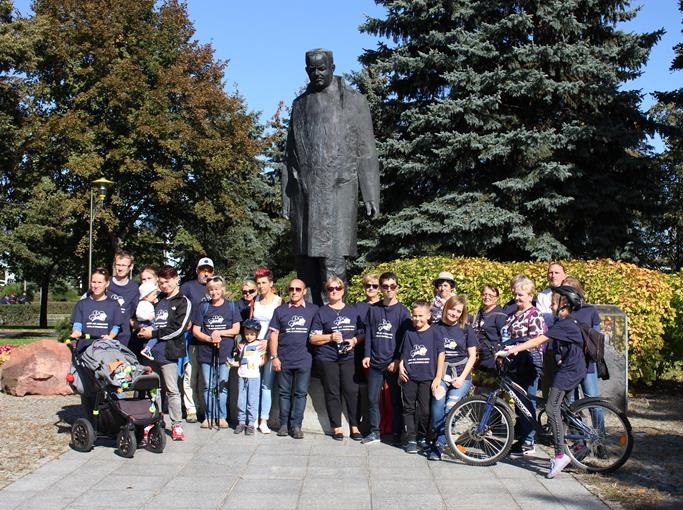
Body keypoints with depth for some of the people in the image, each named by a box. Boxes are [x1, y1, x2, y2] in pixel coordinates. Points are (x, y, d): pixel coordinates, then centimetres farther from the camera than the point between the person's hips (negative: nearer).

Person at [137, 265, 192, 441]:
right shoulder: (158, 300, 18)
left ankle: (176, 424, 6)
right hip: (151, 351, 6)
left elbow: (178, 328, -9)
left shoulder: (183, 302, 0)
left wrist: (154, 334, -9)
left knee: (172, 390, -1)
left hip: (167, 352, -6)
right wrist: (144, 330, 5)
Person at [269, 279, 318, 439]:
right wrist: (274, 357, -1)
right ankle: (284, 424, 15)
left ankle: (296, 425, 7)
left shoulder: (313, 310, 5)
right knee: (285, 393, 8)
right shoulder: (280, 310, 7)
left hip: (304, 360, -1)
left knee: (300, 393, 1)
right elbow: (274, 335, 6)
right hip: (284, 360, 1)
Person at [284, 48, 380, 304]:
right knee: (307, 259, 1)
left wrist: (370, 195, -5)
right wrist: (287, 197, 13)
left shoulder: (353, 101, 7)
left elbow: (366, 150, 3)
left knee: (332, 258, -12)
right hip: (305, 191, 4)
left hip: (338, 189, -4)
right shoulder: (300, 104, 18)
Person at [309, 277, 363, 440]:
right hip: (327, 359, -1)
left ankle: (355, 427, 2)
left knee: (352, 391, -7)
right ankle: (336, 427, 11)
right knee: (332, 393, 1)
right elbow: (313, 338, 2)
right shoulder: (321, 312, 6)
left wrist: (354, 341, -5)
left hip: (348, 357, 1)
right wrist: (330, 337, -14)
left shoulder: (353, 310, 13)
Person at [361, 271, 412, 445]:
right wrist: (367, 355, -1)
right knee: (372, 399, 5)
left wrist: (397, 360, -9)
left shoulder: (402, 311, -1)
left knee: (396, 400, 4)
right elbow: (368, 333, 8)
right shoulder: (373, 309, 7)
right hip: (375, 363, 3)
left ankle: (397, 433, 14)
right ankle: (374, 432, 15)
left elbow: (406, 338, -3)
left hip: (393, 364, -2)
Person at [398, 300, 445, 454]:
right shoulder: (409, 333, 8)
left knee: (425, 410, 0)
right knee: (409, 408, 3)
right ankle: (411, 439, 8)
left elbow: (440, 355, 1)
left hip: (427, 378, -2)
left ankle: (422, 437, 16)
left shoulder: (434, 333, 0)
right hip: (409, 378, 2)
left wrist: (438, 378, -3)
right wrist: (400, 368, 0)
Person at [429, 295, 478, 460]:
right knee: (438, 402, -27)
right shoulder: (436, 328, 7)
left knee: (450, 406, -21)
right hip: (441, 374, 0)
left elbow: (472, 356, 7)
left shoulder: (466, 329, 8)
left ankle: (438, 444, -14)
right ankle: (437, 438, -12)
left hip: (461, 376, 0)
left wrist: (461, 378, -5)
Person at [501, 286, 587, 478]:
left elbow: (539, 340, -22)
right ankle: (560, 454, 19)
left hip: (570, 370, -11)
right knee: (556, 408, 12)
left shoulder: (564, 325, -17)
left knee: (551, 408, -16)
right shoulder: (562, 323, 14)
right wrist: (519, 347, 4)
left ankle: (560, 455, -15)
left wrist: (515, 349, -23)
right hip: (568, 369, 11)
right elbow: (542, 341, 13)